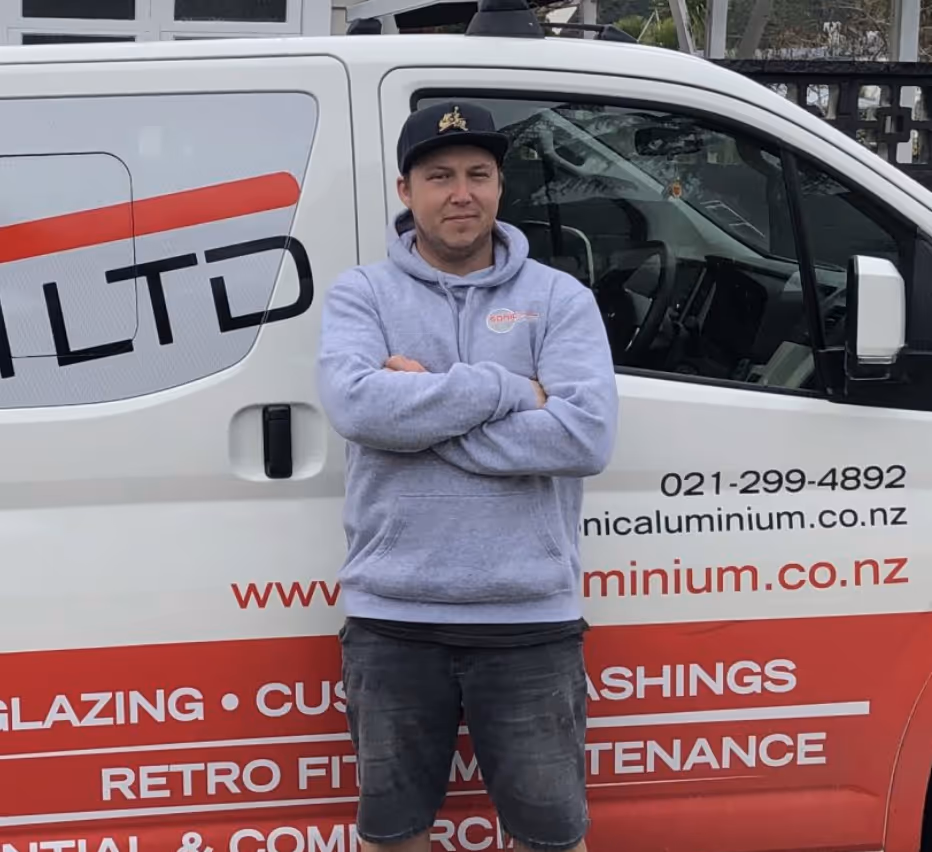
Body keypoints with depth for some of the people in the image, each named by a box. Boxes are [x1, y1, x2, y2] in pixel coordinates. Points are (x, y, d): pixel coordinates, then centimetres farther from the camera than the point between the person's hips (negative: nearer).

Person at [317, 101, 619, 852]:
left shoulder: (561, 298, 2)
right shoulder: (361, 294, 3)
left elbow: (588, 435, -13)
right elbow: (355, 404, -17)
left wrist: (422, 409, -13)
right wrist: (506, 390, -15)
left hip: (530, 620, 0)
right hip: (392, 620, 1)